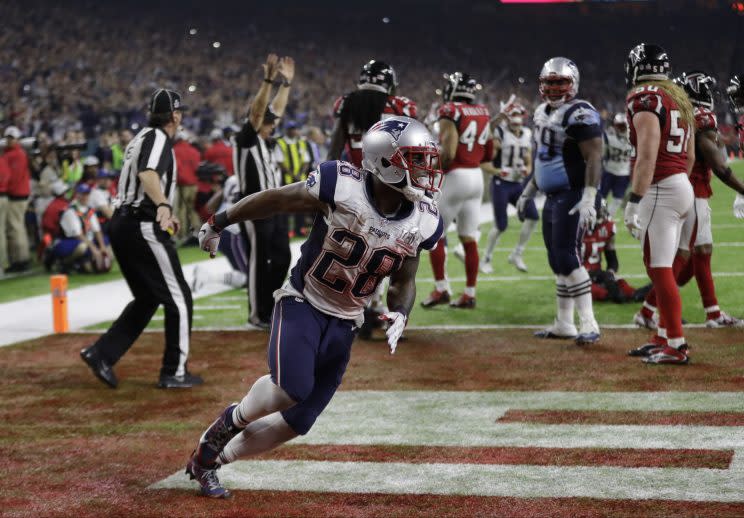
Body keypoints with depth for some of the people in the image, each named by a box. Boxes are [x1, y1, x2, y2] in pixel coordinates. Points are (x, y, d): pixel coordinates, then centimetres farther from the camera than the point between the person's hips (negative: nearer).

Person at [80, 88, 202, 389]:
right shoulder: (158, 138, -10)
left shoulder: (142, 137, 19)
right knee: (179, 298, -1)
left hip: (123, 224, 10)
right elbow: (147, 174, -31)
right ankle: (174, 373, 4)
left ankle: (102, 354, 10)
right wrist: (163, 206, -48)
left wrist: (164, 215, 40)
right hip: (144, 228, -10)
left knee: (147, 298, 18)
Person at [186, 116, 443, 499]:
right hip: (302, 303, -5)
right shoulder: (341, 185, -20)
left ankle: (209, 460, 22)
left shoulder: (423, 221, -5)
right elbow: (274, 199, -8)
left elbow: (403, 281, 9)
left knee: (298, 421, 1)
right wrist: (219, 223, 2)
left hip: (344, 323, 5)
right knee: (292, 389, -28)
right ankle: (233, 418, 6)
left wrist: (400, 313, -11)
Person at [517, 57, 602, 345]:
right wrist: (528, 192, 27)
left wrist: (588, 200, -27)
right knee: (557, 261, 11)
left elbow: (594, 159, -19)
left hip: (573, 197, -9)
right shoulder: (543, 113, 15)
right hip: (552, 197, 9)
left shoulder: (580, 114, -14)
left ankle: (589, 325, -11)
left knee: (567, 259, -14)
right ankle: (564, 324, 19)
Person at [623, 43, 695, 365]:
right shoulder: (679, 99, 16)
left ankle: (676, 345, -6)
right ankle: (664, 337, 20)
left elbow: (648, 154, -20)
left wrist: (634, 201, -21)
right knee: (661, 268, 15)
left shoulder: (645, 99, -11)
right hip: (683, 187, 9)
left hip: (660, 190, -9)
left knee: (659, 269, -6)